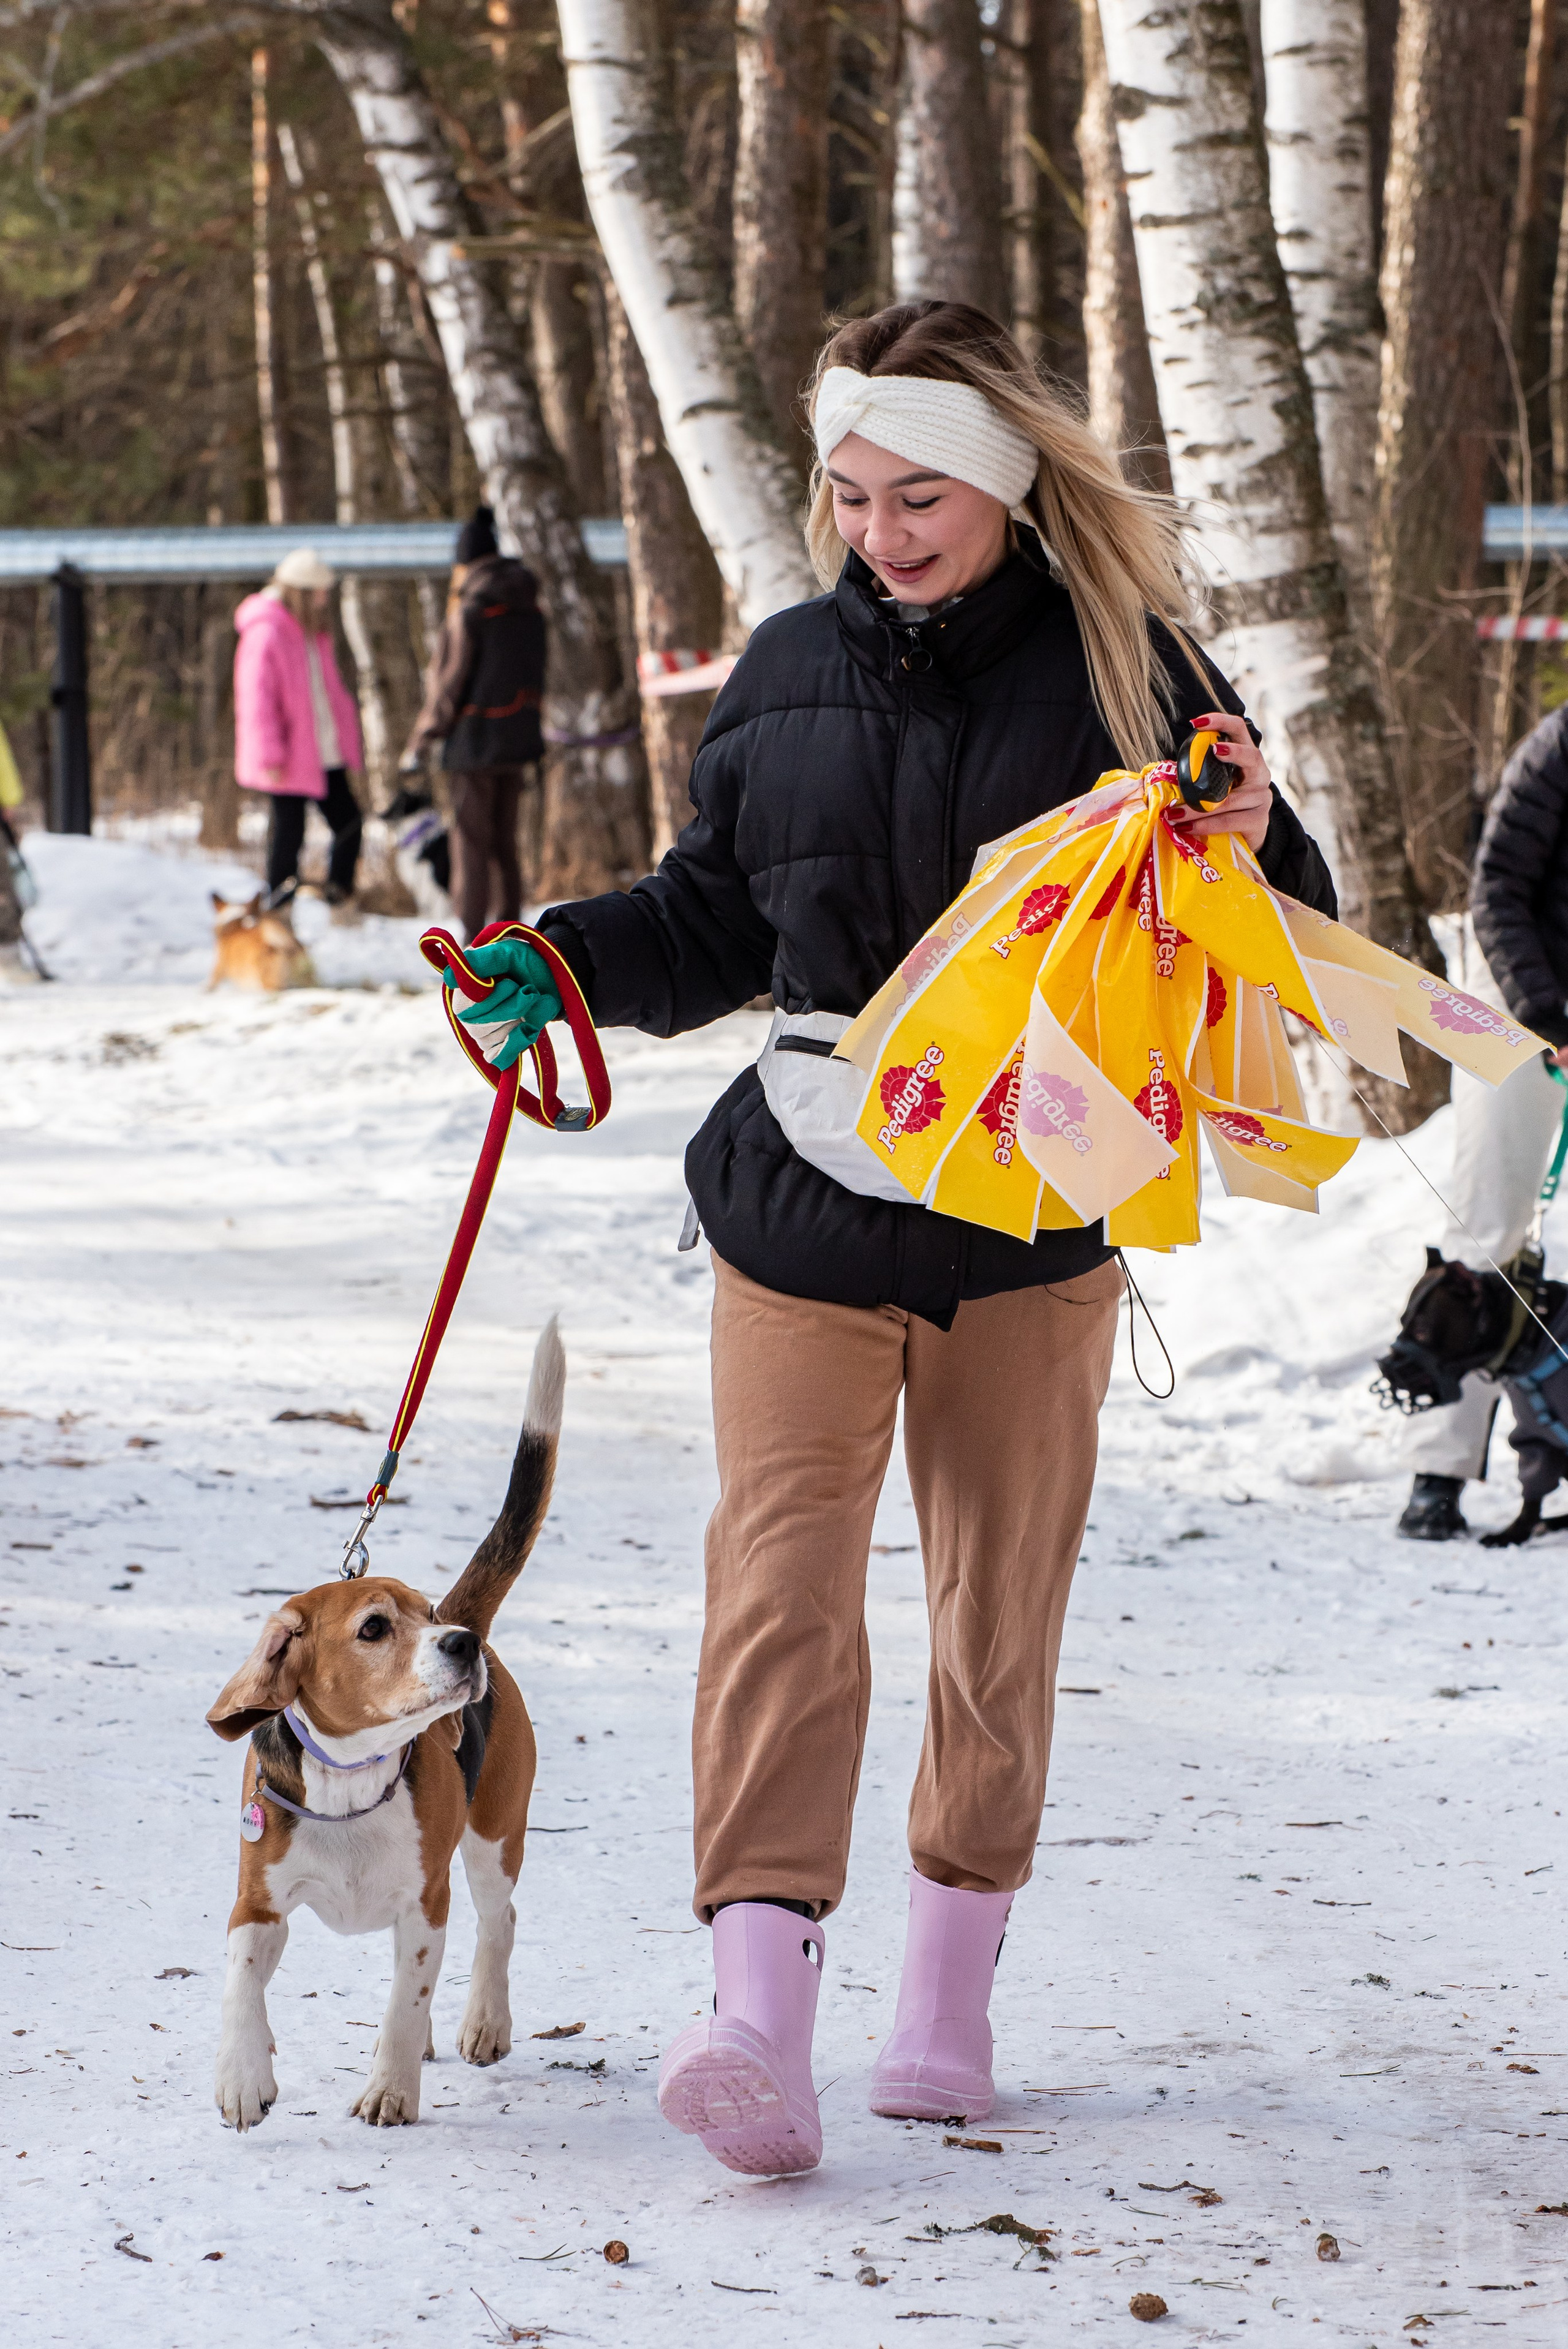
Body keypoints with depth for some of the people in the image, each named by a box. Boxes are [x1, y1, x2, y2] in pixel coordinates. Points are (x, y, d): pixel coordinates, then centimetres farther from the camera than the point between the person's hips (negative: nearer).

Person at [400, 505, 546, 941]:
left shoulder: (469, 610, -14)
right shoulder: (530, 609, 6)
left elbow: (448, 683, -12)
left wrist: (420, 742, -4)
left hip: (475, 740, -6)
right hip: (520, 736, 6)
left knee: (471, 843, -1)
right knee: (505, 842, 15)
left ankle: (473, 938, -1)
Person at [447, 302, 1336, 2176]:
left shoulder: (1122, 670, -3)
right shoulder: (791, 670, 6)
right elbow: (716, 915, 19)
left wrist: (1248, 850, -21)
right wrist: (569, 962, 3)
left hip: (1034, 1228, -1)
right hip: (805, 1211, 1)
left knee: (999, 1615, 9)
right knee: (780, 1585, -13)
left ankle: (948, 1999, 25)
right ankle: (758, 2018, -22)